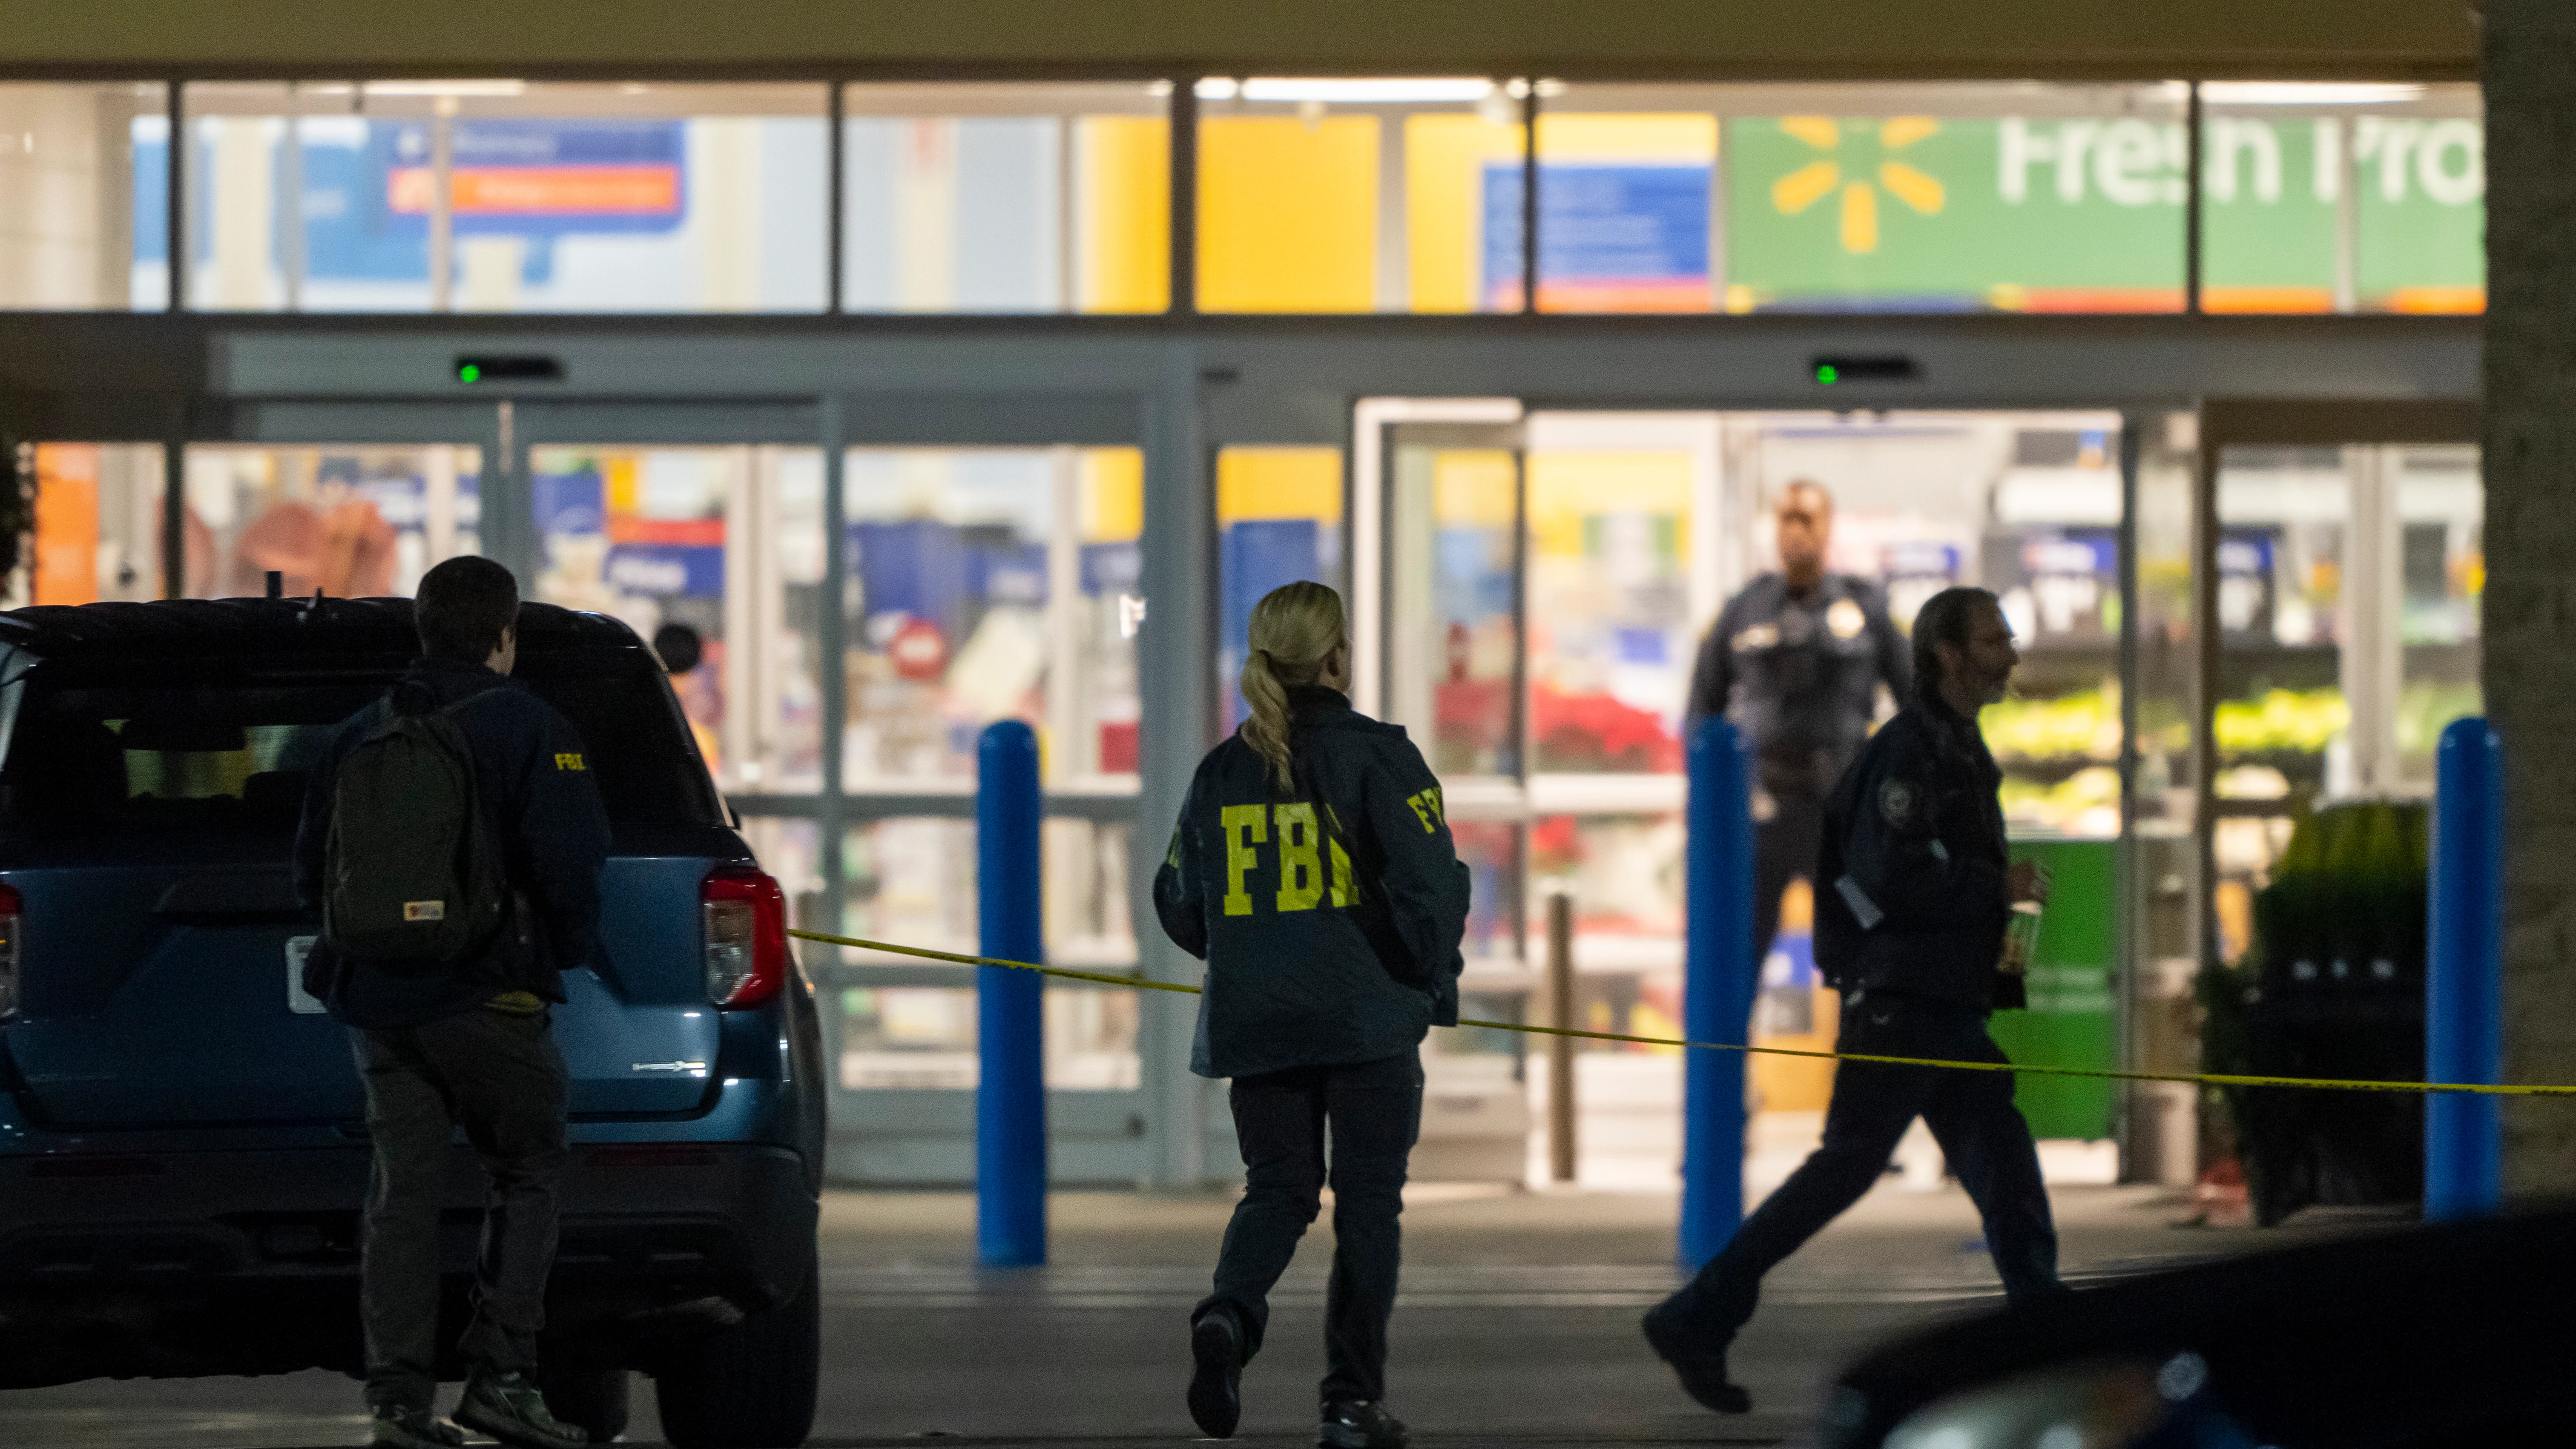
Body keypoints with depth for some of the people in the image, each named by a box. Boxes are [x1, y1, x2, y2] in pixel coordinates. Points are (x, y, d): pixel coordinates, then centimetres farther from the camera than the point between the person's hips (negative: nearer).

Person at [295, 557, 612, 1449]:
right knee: (526, 1178, 6)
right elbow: (571, 862, -12)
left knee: (403, 1191, 6)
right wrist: (566, 950, 6)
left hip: (375, 999, 5)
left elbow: (311, 871, 16)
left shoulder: (359, 737, 13)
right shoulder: (525, 728, -4)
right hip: (487, 999, -5)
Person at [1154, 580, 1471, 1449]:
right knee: (1367, 1202, 6)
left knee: (1278, 1190, 12)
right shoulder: (1375, 756, -8)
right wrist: (1435, 984, 0)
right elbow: (1430, 883, -15)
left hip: (1255, 1022, 4)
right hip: (1367, 1019, -4)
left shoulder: (1221, 772, 7)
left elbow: (1179, 906, 12)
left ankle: (1229, 1313, -19)